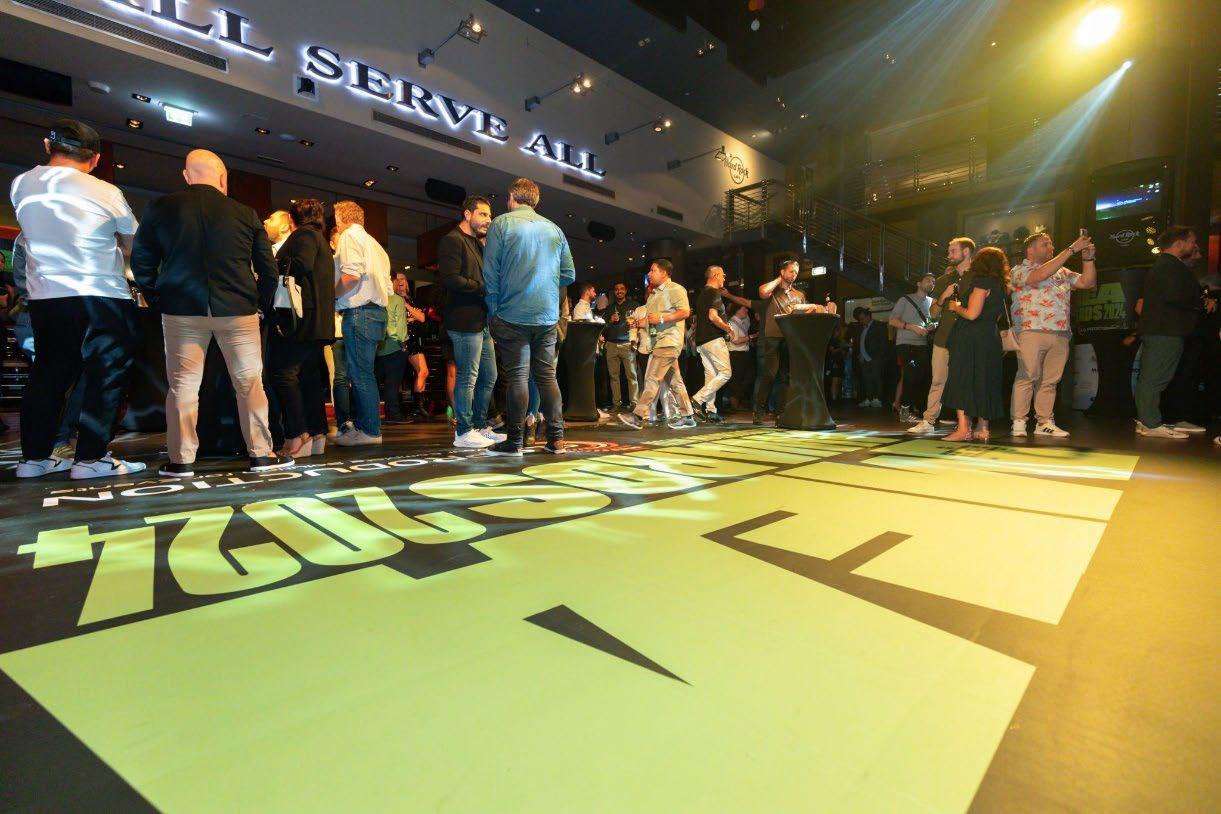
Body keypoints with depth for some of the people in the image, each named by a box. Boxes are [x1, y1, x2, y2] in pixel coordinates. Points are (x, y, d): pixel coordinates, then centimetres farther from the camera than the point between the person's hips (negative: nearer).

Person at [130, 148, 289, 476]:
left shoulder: (161, 208, 3)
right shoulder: (245, 214, 1)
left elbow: (141, 259, 5)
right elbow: (268, 267, 1)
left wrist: (156, 297, 16)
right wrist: (261, 304, 11)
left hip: (181, 308, 1)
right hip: (237, 309, -1)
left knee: (183, 385, 6)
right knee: (249, 383, 4)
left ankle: (181, 460, 8)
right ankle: (262, 454, 6)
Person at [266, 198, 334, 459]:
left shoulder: (303, 234, 0)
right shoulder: (321, 240, 28)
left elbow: (301, 265, -18)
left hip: (300, 317, -9)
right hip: (319, 320, 9)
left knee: (283, 372, -12)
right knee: (310, 376, 7)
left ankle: (297, 437, -17)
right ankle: (317, 436, 6)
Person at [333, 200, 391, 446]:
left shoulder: (350, 235, 0)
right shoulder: (374, 244, 26)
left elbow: (351, 274, -17)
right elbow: (387, 286, 20)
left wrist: (332, 295, -3)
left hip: (359, 312, -9)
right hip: (377, 311, 9)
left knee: (360, 374, -8)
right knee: (362, 373, 12)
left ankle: (369, 430, -6)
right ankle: (361, 426, 16)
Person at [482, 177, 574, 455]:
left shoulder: (501, 223, 1)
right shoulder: (554, 229, 12)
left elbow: (490, 273, -5)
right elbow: (569, 275, 10)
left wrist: (493, 310, 3)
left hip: (513, 315, -3)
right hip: (548, 317, 4)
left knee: (516, 376, 0)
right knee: (547, 375, 8)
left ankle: (514, 442, 4)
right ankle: (556, 439, 8)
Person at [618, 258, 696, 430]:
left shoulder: (675, 289, -6)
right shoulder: (654, 294, 23)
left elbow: (685, 312, -17)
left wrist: (660, 319, -20)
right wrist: (641, 323, 8)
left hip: (668, 341, -9)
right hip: (658, 342, 9)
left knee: (652, 378, -12)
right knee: (674, 380, 9)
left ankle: (638, 416, -12)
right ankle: (688, 416, 13)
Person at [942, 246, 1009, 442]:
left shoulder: (982, 282, -10)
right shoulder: (999, 286, 16)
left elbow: (972, 314, -17)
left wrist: (955, 307, 1)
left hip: (971, 339, -9)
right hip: (990, 339, 9)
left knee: (962, 380, -7)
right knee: (984, 382, 10)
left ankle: (964, 429, -13)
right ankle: (982, 428, 13)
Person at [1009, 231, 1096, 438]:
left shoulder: (1062, 272, 24)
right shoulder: (1019, 270, 3)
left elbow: (1088, 282, 18)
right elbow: (1041, 275, -16)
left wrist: (1088, 258, 7)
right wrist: (1071, 249, -14)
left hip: (1061, 335, 6)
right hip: (1032, 333, -6)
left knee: (1050, 380, 6)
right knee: (1027, 377, -9)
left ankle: (1044, 423, 10)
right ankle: (1019, 422, -6)